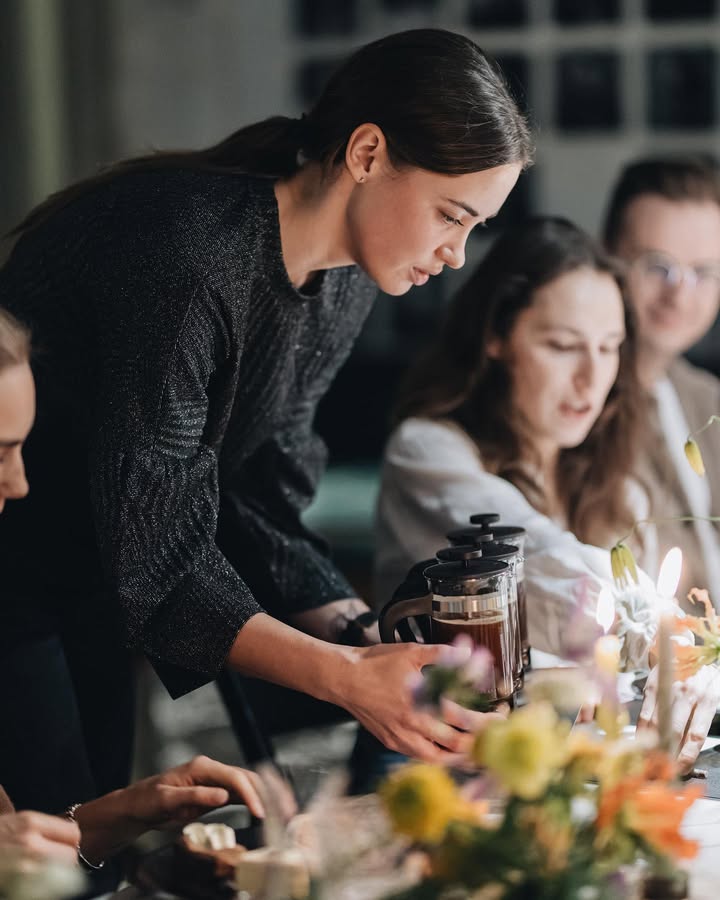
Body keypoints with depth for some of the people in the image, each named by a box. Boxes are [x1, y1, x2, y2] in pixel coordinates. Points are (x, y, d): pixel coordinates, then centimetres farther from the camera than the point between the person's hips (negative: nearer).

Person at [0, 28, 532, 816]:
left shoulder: (343, 285, -3)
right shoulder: (187, 256, -30)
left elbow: (262, 502, 0)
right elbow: (157, 554, -29)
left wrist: (375, 646, -12)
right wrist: (345, 678, -36)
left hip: (87, 597, 8)